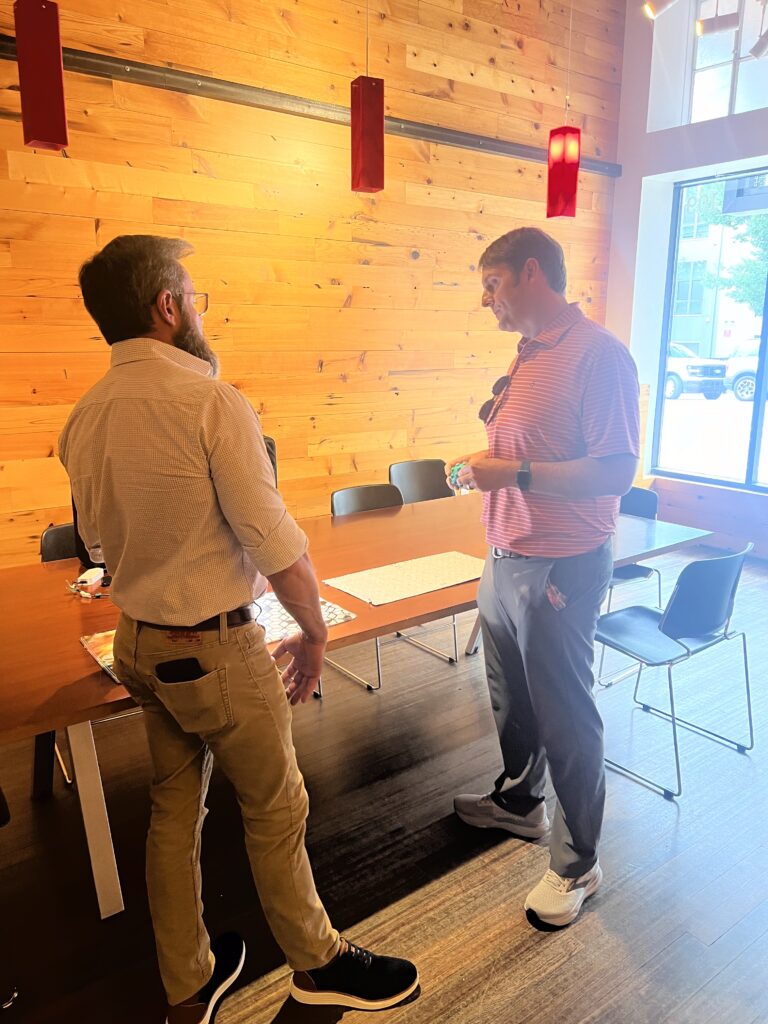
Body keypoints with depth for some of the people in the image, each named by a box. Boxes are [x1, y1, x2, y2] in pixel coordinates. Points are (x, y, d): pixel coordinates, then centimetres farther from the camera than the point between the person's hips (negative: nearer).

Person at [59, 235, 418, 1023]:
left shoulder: (83, 418, 1)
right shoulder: (211, 401, -21)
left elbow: (98, 539, 10)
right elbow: (272, 537, -22)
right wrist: (314, 629, -8)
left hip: (137, 641, 7)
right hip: (214, 648, -7)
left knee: (174, 809, 21)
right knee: (274, 808, 14)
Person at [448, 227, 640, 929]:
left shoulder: (597, 355, -17)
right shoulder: (528, 357, 12)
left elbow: (617, 470, -23)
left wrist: (516, 473, -25)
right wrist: (482, 467, 5)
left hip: (559, 568, -9)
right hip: (506, 559, 9)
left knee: (565, 717, 6)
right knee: (511, 698, 23)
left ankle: (576, 862, 27)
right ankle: (518, 801, 46)